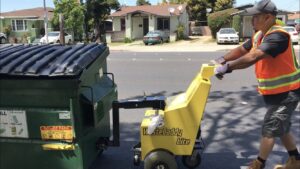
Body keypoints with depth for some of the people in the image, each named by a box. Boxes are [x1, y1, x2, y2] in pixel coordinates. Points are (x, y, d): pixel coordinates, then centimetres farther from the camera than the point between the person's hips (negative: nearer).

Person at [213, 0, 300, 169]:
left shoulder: (278, 36, -26)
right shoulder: (259, 35, 3)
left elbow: (253, 57, -37)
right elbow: (242, 50, 12)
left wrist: (227, 67, -34)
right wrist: (222, 60, -2)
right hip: (273, 91, 9)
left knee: (270, 129, -1)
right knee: (281, 127, 20)